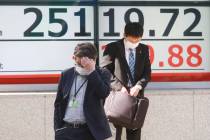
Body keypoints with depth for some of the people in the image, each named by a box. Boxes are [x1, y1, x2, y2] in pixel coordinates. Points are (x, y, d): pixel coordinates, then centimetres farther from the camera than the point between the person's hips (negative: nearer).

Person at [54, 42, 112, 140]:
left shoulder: (102, 74, 1)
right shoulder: (66, 74, 9)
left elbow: (104, 93, -17)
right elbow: (58, 103, 12)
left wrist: (92, 72, -18)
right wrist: (57, 128, 5)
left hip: (89, 131, -2)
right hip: (66, 130, 3)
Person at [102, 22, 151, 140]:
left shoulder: (144, 49, 9)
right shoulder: (112, 48, -3)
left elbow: (147, 73, 6)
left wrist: (138, 86, -12)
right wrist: (119, 87, -16)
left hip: (136, 94, 4)